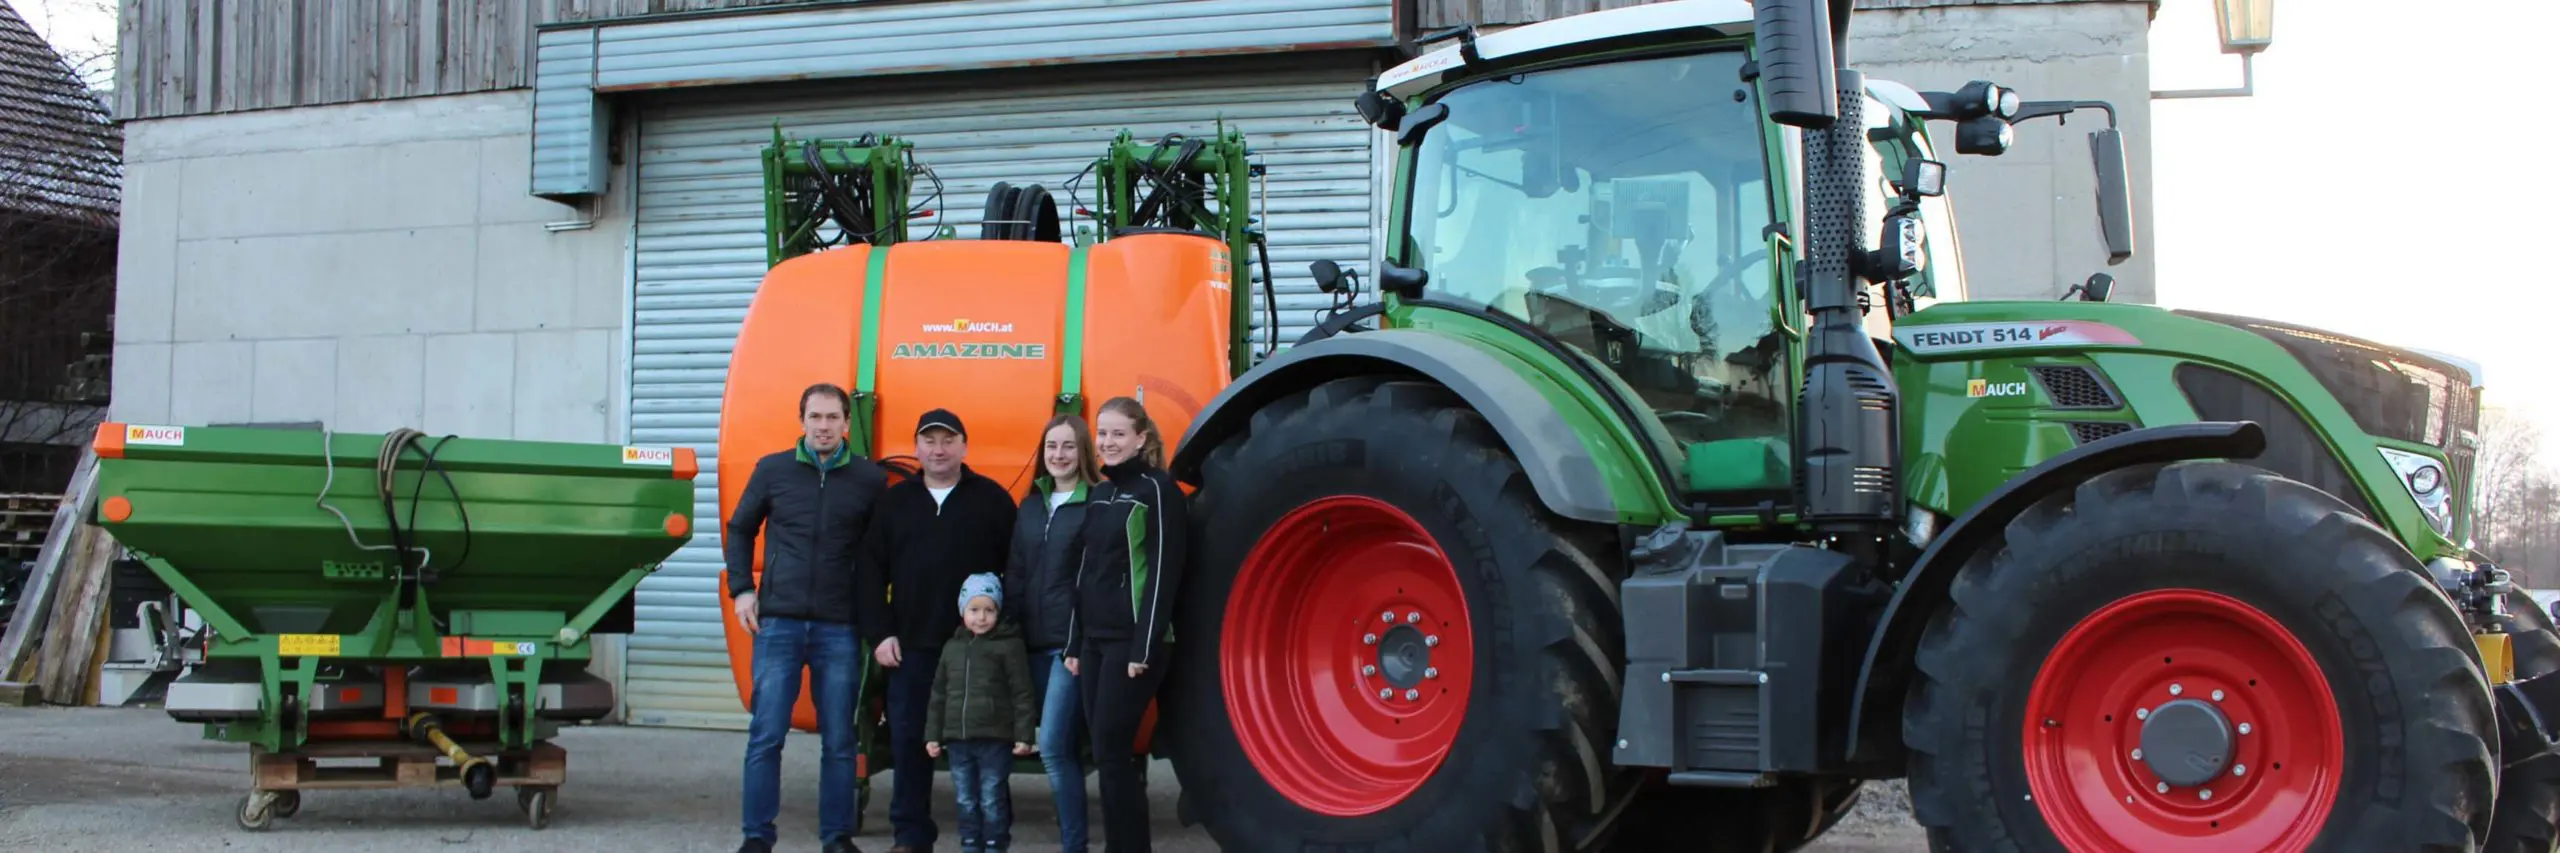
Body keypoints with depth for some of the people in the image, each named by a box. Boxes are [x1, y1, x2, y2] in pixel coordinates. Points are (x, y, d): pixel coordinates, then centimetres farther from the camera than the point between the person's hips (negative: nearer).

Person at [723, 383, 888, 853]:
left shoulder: (870, 478, 3)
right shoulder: (772, 469, 4)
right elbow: (739, 530, 15)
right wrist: (741, 589, 5)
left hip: (840, 628, 0)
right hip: (778, 623, 0)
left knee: (839, 742, 5)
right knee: (766, 735, 0)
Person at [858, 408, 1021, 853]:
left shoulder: (993, 499, 3)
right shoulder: (894, 501, 10)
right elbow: (869, 570, 7)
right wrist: (879, 633, -1)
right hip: (911, 646, 2)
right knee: (908, 741, 4)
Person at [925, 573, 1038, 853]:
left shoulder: (1008, 645, -3)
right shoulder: (952, 647, 12)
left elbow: (1022, 693, -6)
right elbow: (939, 695, 17)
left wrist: (1023, 735, -11)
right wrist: (933, 735, 13)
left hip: (995, 740, -5)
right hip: (958, 740, 5)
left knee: (993, 802, -1)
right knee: (966, 801, 10)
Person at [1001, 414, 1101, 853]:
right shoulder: (1030, 506, 14)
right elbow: (1015, 574, 17)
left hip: (1075, 642, -6)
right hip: (1035, 643, 6)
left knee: (1053, 747, -13)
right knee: (1063, 749, 10)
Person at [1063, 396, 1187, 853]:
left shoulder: (1157, 490, -8)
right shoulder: (1100, 494, 16)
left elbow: (1162, 573, -13)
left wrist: (1145, 647, -18)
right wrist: (1075, 643, 14)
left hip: (1132, 640, -7)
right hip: (1096, 638, 8)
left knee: (1112, 752, -9)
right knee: (1105, 753, 7)